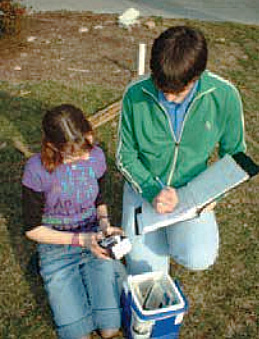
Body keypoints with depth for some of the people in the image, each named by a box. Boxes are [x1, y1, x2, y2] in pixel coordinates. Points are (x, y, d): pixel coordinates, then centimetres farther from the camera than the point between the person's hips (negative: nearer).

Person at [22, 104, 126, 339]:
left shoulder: (96, 156, -10)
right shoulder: (37, 169, -20)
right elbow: (32, 229, -12)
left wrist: (105, 224, -11)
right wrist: (80, 239, -21)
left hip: (94, 238, 2)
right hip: (57, 244, -2)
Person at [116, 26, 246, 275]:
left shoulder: (224, 96, -17)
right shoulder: (135, 95, -17)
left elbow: (234, 154, 0)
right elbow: (125, 156, -6)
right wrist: (153, 191, -21)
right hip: (145, 186, 1)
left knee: (198, 258, -24)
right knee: (145, 273, -6)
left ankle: (174, 233, 12)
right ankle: (161, 235, 27)